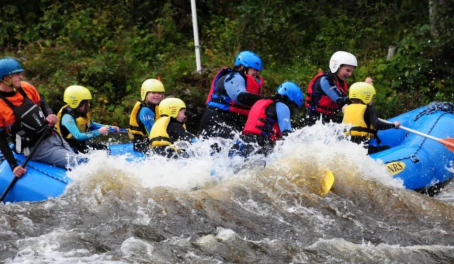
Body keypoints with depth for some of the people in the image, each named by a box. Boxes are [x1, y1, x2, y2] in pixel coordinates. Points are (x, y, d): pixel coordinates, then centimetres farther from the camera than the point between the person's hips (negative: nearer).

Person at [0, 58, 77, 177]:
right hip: (36, 149, -7)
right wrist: (14, 166, -19)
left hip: (53, 137, 7)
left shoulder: (26, 88, -1)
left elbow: (42, 105, 17)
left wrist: (50, 115, -6)